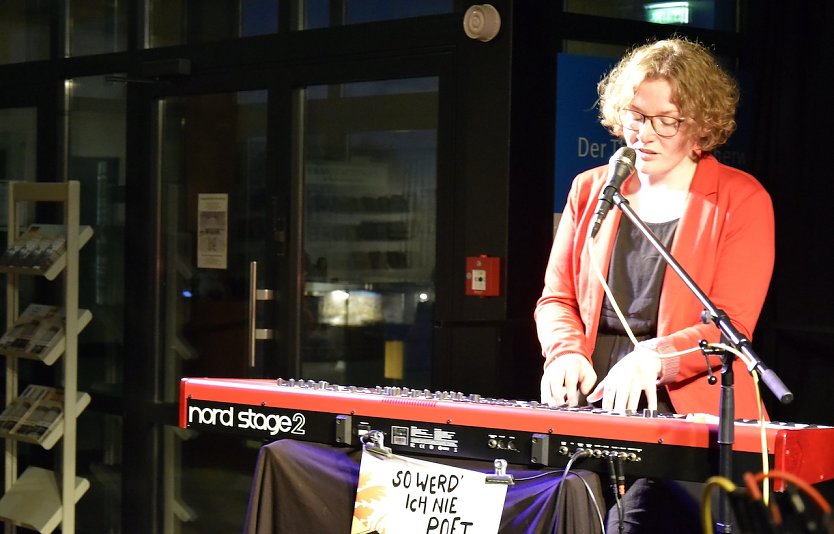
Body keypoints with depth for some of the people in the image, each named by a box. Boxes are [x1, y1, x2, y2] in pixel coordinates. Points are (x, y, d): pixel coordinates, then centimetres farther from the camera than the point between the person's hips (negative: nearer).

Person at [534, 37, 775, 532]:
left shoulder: (742, 199, 3)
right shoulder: (591, 189, 16)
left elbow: (731, 324, -6)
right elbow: (557, 299, 16)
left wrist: (652, 358, -22)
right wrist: (568, 353, -6)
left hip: (689, 415, -3)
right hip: (591, 412, 4)